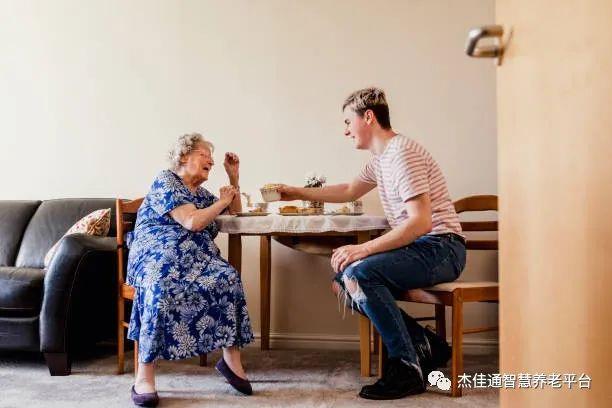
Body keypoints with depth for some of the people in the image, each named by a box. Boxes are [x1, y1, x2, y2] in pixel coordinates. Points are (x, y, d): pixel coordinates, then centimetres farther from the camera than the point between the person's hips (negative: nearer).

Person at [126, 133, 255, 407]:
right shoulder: (165, 181, 0)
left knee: (227, 278, -26)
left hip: (197, 256, 6)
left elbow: (235, 210, 39)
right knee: (160, 288, -39)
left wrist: (233, 176, 26)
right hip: (158, 253, -6)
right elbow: (192, 222, -13)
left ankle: (231, 358, -19)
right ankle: (144, 377, -33)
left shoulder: (201, 193, 25)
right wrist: (222, 200, 1)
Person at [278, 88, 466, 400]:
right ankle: (425, 345, 4)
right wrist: (297, 193, 31)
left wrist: (363, 249, -26)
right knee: (342, 283, 5)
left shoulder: (402, 153, -17)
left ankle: (407, 368, -15)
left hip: (441, 248, -10)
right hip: (417, 246, 10)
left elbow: (421, 222, -25)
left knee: (359, 274, -28)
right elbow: (349, 191, 31)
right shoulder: (380, 158, 14)